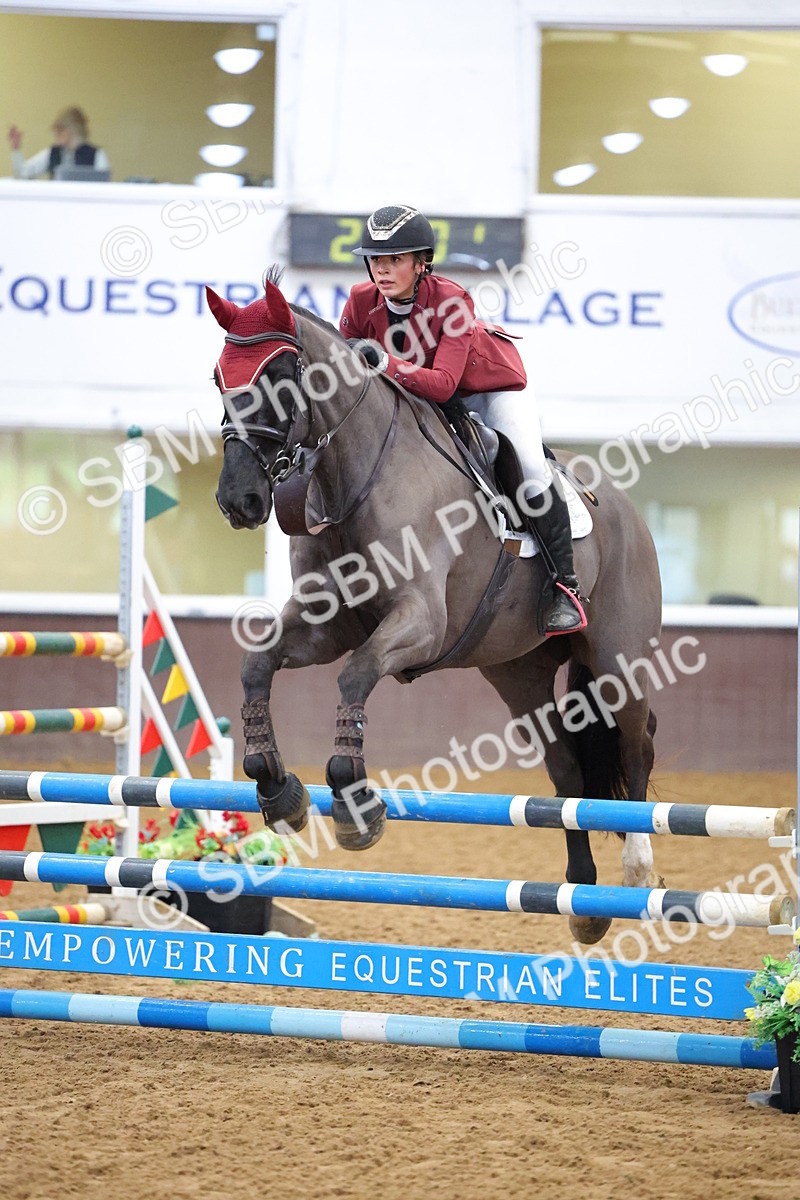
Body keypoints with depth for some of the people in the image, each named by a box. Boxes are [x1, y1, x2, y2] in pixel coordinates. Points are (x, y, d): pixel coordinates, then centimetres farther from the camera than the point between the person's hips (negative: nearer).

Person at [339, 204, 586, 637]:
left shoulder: (451, 300, -33)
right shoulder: (362, 302, -20)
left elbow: (443, 384, -43)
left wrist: (383, 362, -55)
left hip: (493, 387, -5)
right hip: (421, 400, 5)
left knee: (529, 470, -23)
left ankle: (565, 585, -10)